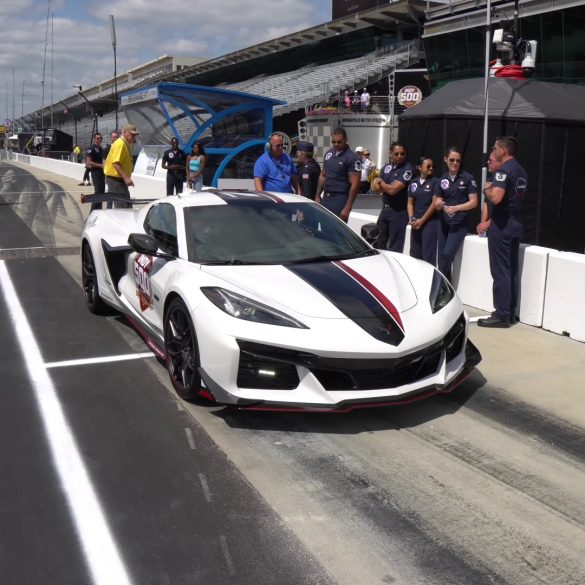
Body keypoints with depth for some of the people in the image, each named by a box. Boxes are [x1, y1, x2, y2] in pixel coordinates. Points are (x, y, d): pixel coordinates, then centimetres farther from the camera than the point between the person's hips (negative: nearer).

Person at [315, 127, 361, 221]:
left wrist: (347, 207, -19)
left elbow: (355, 185, -14)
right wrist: (317, 196, 13)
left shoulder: (352, 158, -11)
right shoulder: (328, 153, 10)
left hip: (340, 199, -7)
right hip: (325, 197, 7)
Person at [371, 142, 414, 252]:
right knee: (379, 243, 17)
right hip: (385, 209, 8)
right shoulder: (387, 167, 10)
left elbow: (393, 190, -20)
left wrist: (381, 182, -2)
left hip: (399, 211, -8)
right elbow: (376, 188, 5)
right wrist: (388, 186, -14)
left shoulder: (408, 169, -13)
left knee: (395, 247, -2)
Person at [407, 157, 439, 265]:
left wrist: (422, 220, -10)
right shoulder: (413, 183, 10)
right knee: (415, 253, 8)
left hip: (430, 222, -5)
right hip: (416, 223, 5)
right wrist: (411, 218, -4)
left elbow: (435, 203, -8)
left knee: (428, 255, -8)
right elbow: (410, 202, 11)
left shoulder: (434, 182, -3)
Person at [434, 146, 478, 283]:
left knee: (447, 255, -18)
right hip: (444, 222, 5)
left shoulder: (468, 178, -5)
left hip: (459, 223, -5)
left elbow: (473, 202, -8)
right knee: (442, 258, 3)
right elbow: (437, 204, 8)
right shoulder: (441, 180, 8)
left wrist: (456, 208, -21)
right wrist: (439, 204, -16)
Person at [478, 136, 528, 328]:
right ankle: (511, 313, 19)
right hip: (516, 224, 9)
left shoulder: (503, 171, -16)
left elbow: (496, 198, -29)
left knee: (500, 272, -5)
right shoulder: (521, 171, 13)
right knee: (512, 270, 12)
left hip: (501, 225, -9)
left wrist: (487, 189, -8)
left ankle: (502, 316, -1)